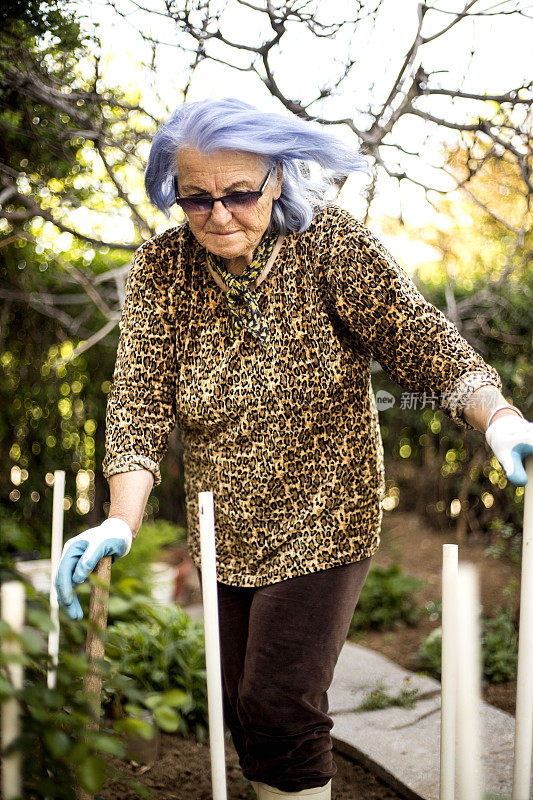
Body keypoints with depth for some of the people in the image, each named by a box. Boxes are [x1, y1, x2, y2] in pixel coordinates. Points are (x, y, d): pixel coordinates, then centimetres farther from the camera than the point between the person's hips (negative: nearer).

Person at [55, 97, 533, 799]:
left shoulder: (333, 246, -13)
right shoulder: (161, 269, -6)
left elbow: (418, 337, -22)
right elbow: (140, 395, -12)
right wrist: (122, 520, -26)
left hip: (322, 525, -4)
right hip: (223, 534, 4)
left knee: (280, 710, -8)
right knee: (239, 709, 15)